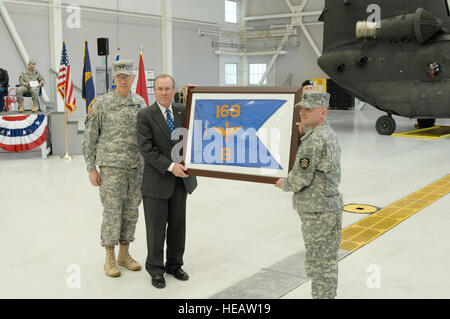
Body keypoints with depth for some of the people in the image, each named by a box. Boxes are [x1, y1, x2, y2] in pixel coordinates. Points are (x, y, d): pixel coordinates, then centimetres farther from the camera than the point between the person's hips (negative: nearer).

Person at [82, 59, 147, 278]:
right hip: (111, 167, -4)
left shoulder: (140, 103, 6)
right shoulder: (102, 104, -6)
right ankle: (110, 259, 12)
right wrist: (91, 168, -6)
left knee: (131, 211, 10)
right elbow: (90, 138, -3)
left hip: (137, 167, 4)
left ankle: (124, 254, 23)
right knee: (112, 212, -1)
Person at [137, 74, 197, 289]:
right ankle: (155, 269, 20)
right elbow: (146, 149, -13)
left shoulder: (183, 111, 7)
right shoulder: (145, 116, -7)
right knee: (156, 227, 5)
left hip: (180, 179, 4)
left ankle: (174, 265, 28)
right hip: (156, 180, -4)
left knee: (178, 224, 12)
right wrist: (170, 166, -20)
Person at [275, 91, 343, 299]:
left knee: (319, 266, -1)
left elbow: (301, 178, -21)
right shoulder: (328, 133, 13)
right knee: (326, 262, 19)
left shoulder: (315, 139, -20)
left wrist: (284, 184, -2)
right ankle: (327, 294, 31)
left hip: (318, 213, -10)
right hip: (328, 208, 10)